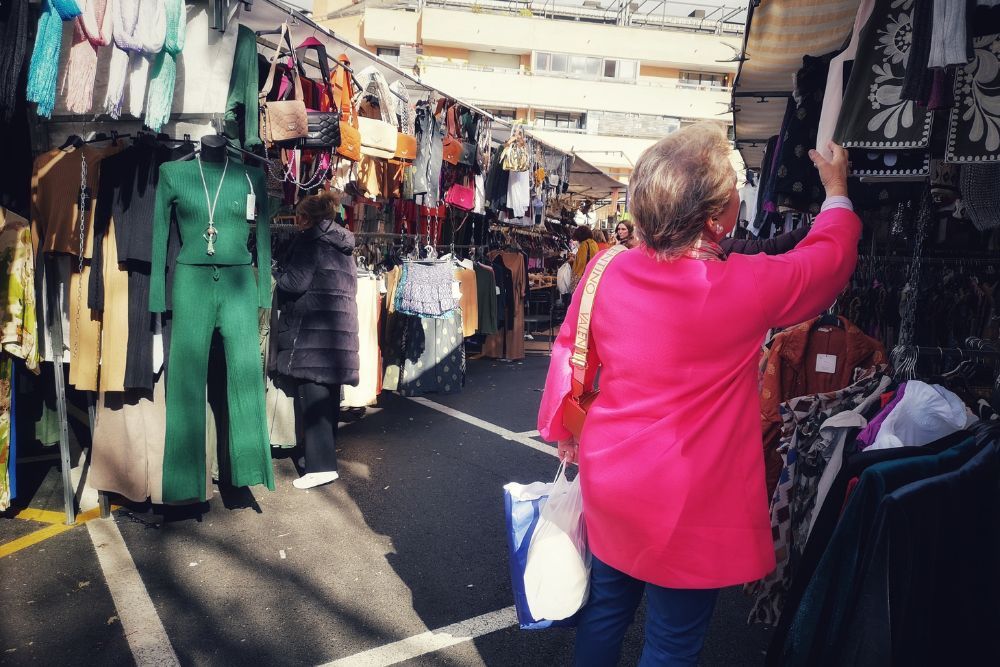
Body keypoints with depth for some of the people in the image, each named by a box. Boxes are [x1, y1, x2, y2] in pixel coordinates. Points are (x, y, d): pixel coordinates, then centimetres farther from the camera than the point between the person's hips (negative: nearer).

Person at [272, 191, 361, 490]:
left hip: (312, 331, -8)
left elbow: (295, 283, -13)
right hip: (341, 328, 8)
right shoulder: (343, 244, 19)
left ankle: (321, 464, -11)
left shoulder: (311, 240, -6)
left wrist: (277, 275, 7)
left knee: (311, 395, -8)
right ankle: (326, 451, 23)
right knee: (329, 394, 13)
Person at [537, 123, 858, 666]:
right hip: (690, 509, -4)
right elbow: (830, 256, 0)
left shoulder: (607, 273, -11)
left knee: (606, 607, 25)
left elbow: (570, 355, 2)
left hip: (609, 482, 5)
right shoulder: (749, 287, -21)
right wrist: (836, 189, 19)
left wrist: (562, 431, 19)